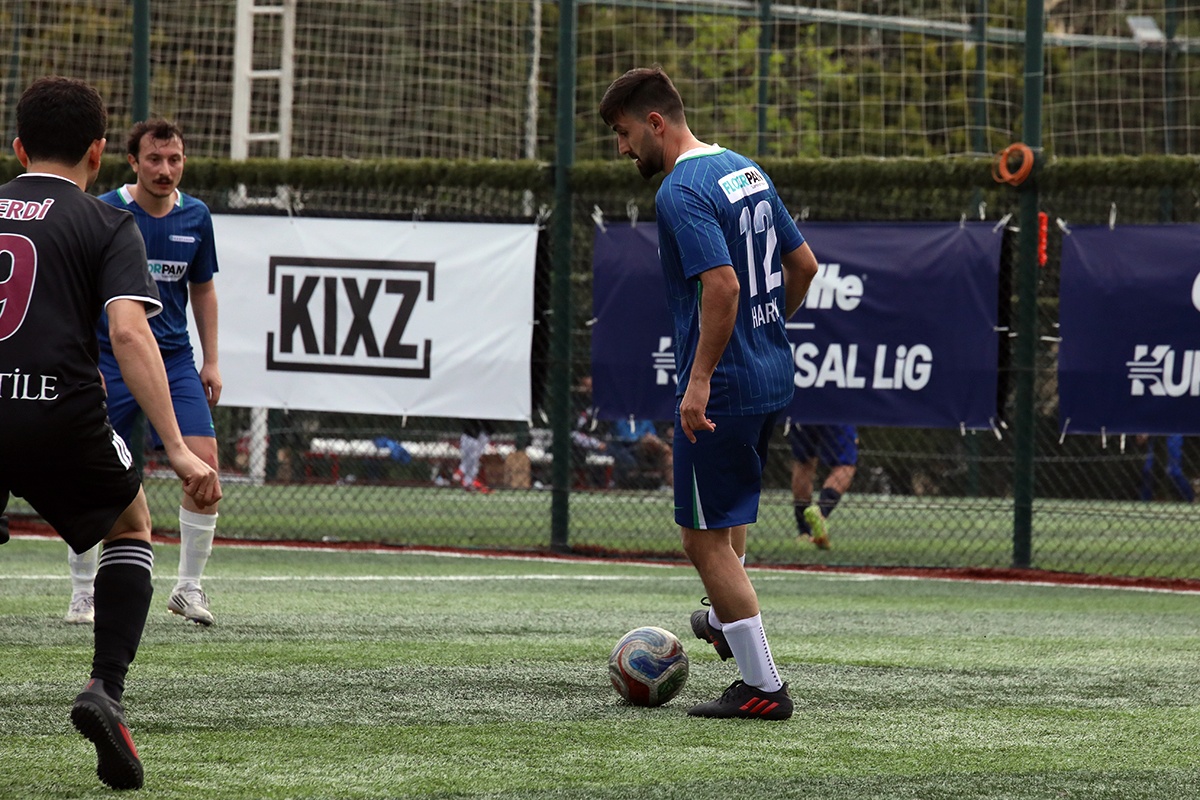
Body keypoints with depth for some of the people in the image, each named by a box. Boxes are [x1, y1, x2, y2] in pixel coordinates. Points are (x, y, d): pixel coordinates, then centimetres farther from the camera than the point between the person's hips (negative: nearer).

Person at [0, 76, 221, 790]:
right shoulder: (106, 225, 5)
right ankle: (107, 689, 5)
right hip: (60, 412, -2)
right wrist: (177, 450, -14)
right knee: (132, 529, 25)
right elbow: (128, 331, -10)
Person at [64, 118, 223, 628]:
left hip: (175, 360, 3)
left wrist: (211, 361, 11)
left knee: (204, 464, -13)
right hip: (109, 360, -3)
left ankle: (188, 587, -1)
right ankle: (83, 593, 14)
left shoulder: (195, 217, 4)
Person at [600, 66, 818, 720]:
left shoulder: (681, 192, -18)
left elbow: (722, 285, -29)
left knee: (705, 538, -2)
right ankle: (726, 623, 46)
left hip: (721, 389, -9)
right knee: (730, 508, 31)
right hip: (773, 375, 9)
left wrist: (700, 381, -26)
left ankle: (762, 686, -2)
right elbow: (804, 264, 16)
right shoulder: (744, 170, 10)